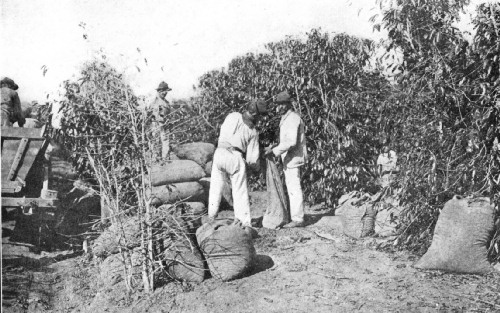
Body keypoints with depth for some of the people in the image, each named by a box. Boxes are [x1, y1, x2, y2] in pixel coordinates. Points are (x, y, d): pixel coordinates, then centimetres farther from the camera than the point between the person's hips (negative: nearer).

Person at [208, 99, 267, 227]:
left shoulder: (232, 116, 6)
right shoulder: (253, 132, 3)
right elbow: (252, 159, 2)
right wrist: (257, 167, 22)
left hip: (219, 153, 3)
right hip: (235, 158, -2)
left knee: (216, 186, 16)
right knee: (240, 191, 5)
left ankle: (211, 216, 24)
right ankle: (245, 221, 4)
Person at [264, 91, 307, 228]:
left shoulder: (293, 118, -15)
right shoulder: (287, 118, 18)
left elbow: (291, 142, -24)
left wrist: (274, 150, -22)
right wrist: (273, 147, 10)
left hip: (293, 158, -10)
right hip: (289, 159, 10)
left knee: (294, 188, -8)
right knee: (291, 187, 12)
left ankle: (297, 219, -5)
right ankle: (295, 216, 18)